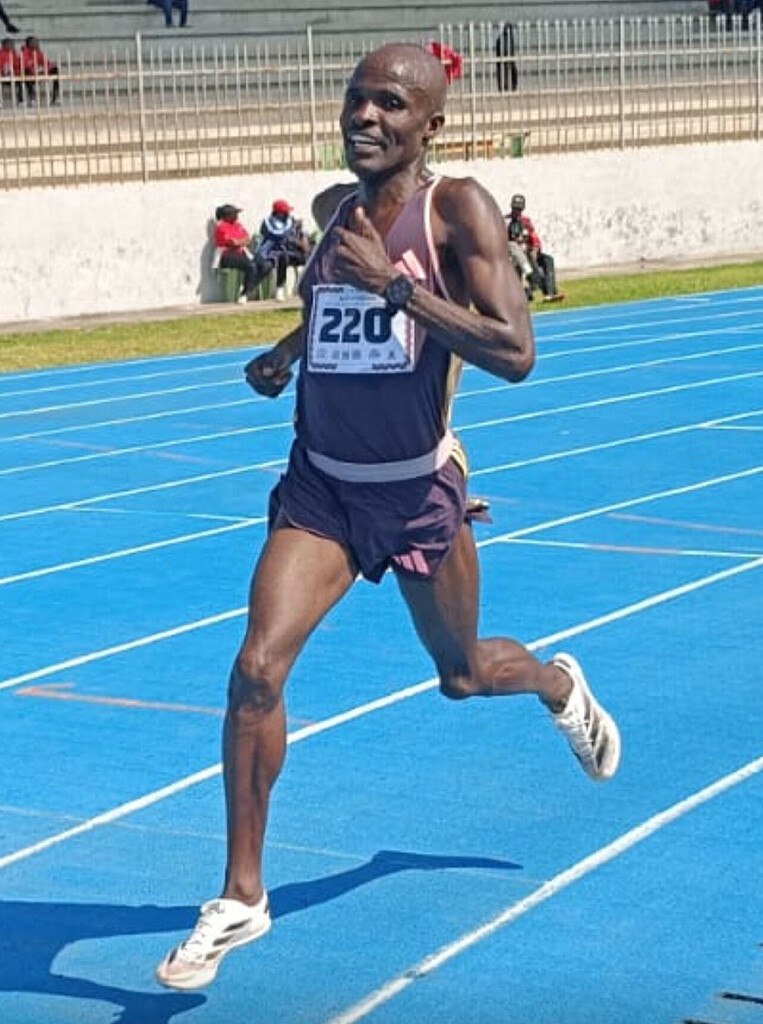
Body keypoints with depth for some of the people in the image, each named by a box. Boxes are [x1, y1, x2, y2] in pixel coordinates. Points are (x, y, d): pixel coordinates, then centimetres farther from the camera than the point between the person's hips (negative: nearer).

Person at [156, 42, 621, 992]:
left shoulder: (457, 207, -15)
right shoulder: (336, 208, 2)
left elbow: (515, 353, -26)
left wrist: (394, 282, -30)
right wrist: (288, 350, 6)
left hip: (419, 493, -3)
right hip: (320, 487, 3)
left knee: (462, 675, 18)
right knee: (257, 667, -15)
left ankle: (561, 685, 56)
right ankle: (241, 894, -2)